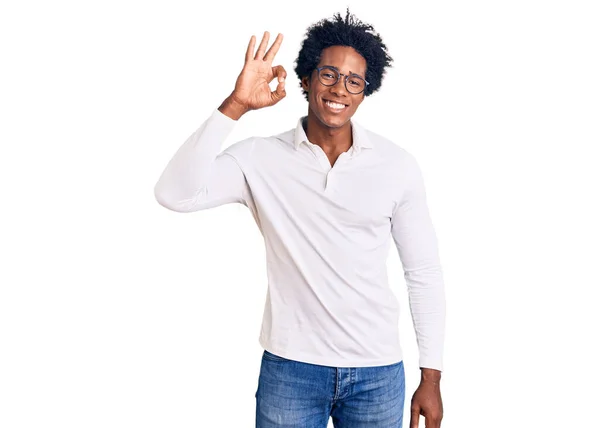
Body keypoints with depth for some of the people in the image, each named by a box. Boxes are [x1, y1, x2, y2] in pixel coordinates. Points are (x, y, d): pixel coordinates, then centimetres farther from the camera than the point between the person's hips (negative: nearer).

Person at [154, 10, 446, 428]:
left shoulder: (397, 165, -3)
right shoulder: (260, 157, -5)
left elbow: (425, 272, 2)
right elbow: (174, 194, -19)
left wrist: (431, 376, 2)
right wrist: (235, 106, -22)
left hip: (378, 373, 1)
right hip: (290, 368, -1)